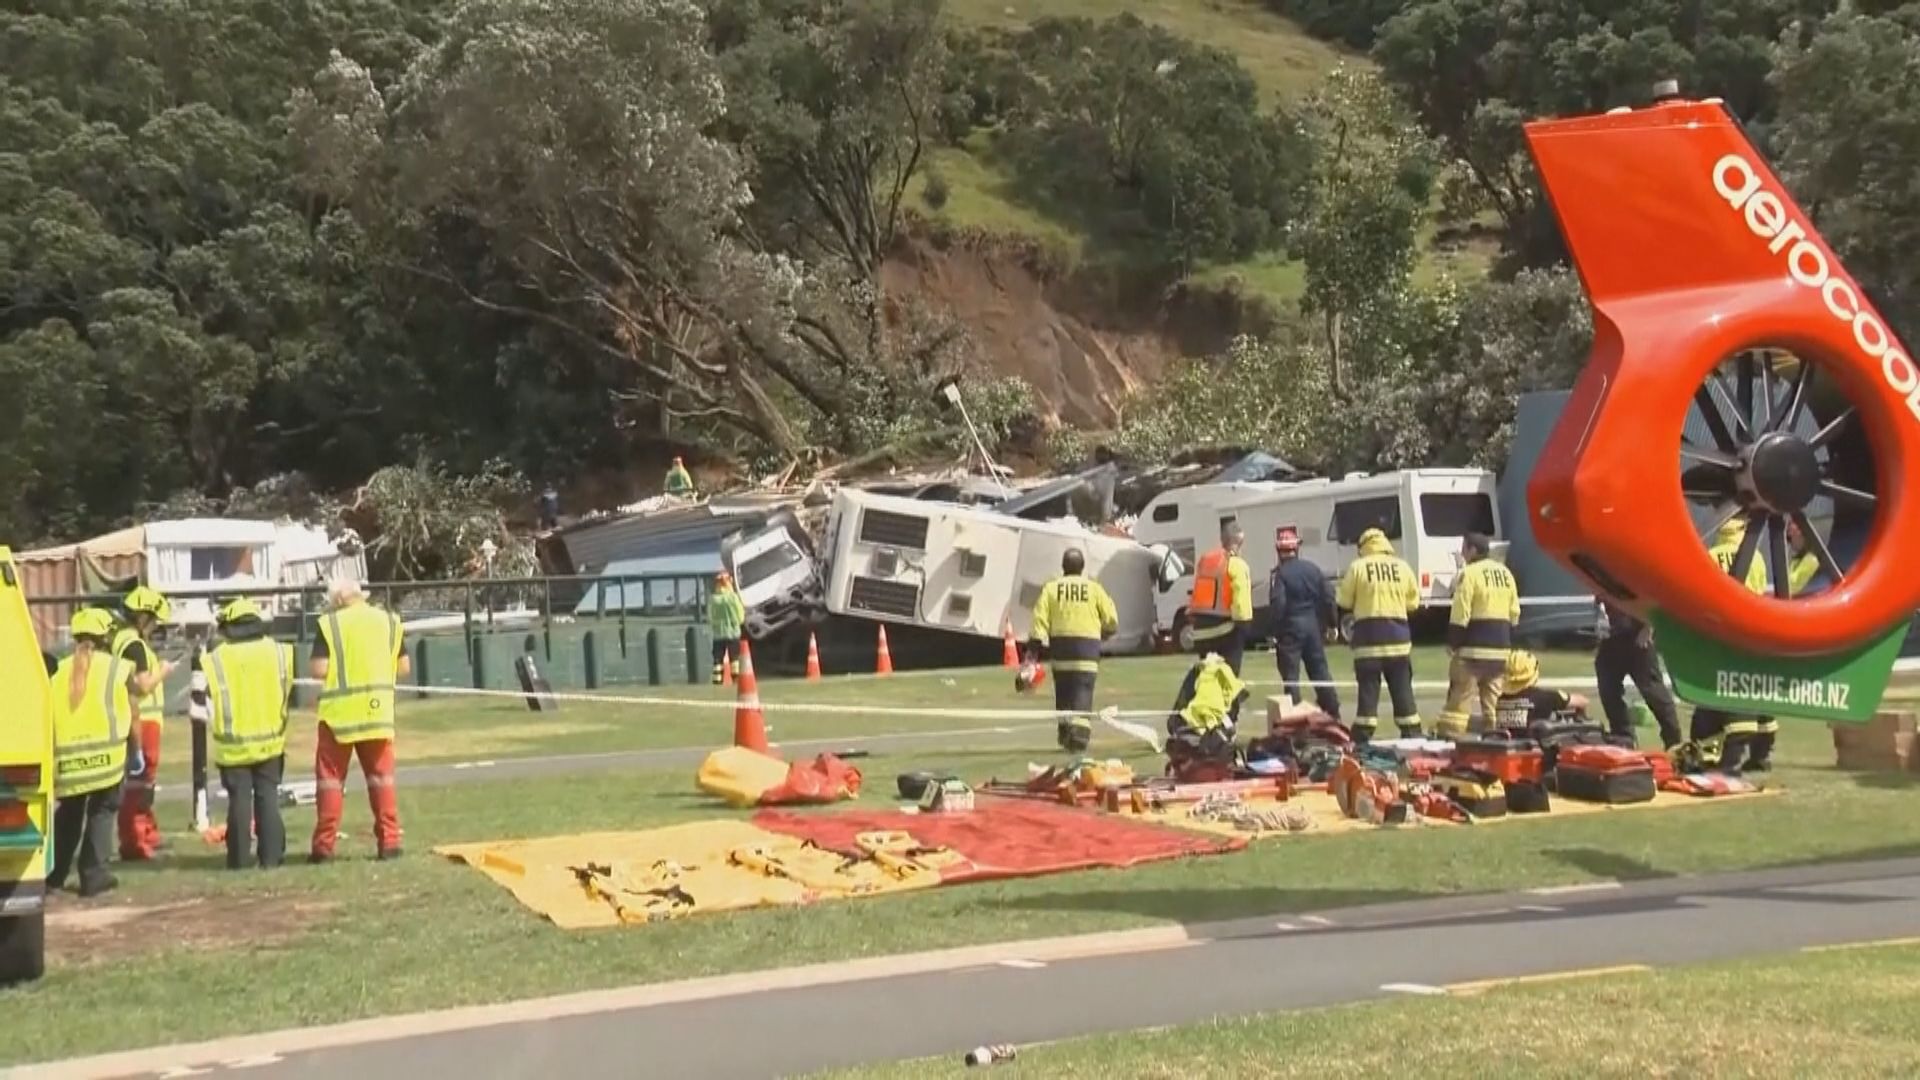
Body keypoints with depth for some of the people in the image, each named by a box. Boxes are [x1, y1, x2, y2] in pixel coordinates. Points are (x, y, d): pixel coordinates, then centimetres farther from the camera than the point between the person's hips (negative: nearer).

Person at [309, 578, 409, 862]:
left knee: (330, 778, 5)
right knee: (381, 776, 10)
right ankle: (389, 841, 5)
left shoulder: (329, 624, -6)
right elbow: (404, 667, 6)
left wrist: (312, 666, 10)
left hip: (340, 712, -3)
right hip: (378, 711, 3)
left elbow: (319, 670, -12)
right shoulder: (389, 621, 6)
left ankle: (324, 846, 4)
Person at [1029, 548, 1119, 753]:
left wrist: (1034, 647, -4)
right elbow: (1111, 620, 4)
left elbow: (1040, 619, -4)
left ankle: (1065, 735, 23)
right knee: (1083, 692, -5)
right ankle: (1079, 735, -22)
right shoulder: (1093, 588, 3)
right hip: (1087, 645, -2)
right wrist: (1105, 632, 25)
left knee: (1063, 692, 17)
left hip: (1060, 645, 2)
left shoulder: (1051, 588, 4)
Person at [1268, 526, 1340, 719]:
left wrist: (1275, 628, -9)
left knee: (1290, 674, -1)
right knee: (1320, 670, 14)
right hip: (1313, 625, 5)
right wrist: (1328, 623, 14)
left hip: (1290, 626, -5)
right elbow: (1328, 597, 5)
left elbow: (1277, 603, -18)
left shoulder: (1280, 573, -12)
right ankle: (1333, 713, 17)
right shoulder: (1313, 568, 5)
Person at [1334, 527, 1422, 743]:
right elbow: (1413, 602, 10)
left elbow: (1344, 602, 0)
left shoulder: (1357, 567, -4)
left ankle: (1362, 739, -2)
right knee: (1402, 689, 10)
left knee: (1368, 689, 0)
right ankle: (1412, 735, 12)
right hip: (1397, 634, 2)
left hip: (1369, 634, -2)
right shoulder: (1402, 566, 4)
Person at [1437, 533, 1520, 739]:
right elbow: (1514, 613, 15)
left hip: (1474, 647, -7)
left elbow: (1460, 614, -14)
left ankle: (1450, 736, -10)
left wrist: (1452, 643, -6)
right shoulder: (1505, 573, 13)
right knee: (1494, 698, 13)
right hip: (1501, 646, 7)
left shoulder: (1470, 573, -11)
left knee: (1460, 697, -6)